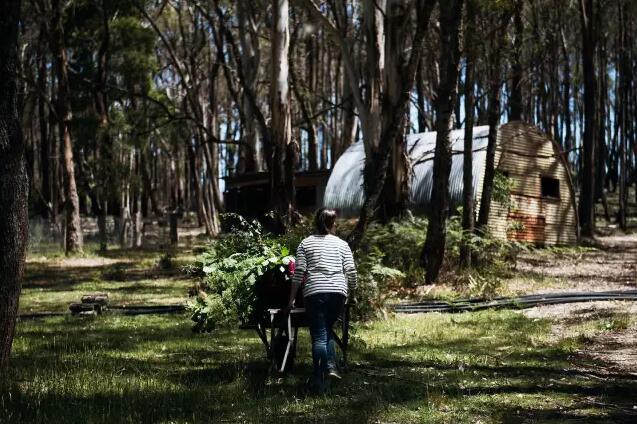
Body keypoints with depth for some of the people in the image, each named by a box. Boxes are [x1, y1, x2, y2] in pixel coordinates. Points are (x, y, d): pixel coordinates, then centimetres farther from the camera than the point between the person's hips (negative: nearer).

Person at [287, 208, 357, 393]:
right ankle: (331, 366, 1)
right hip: (338, 292, 2)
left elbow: (299, 273, 2)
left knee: (319, 336, -1)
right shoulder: (342, 244, 13)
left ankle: (320, 383, -4)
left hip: (314, 292, -2)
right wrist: (351, 291, 19)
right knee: (327, 331, 20)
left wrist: (292, 299, 6)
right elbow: (351, 271, 6)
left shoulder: (306, 244, 9)